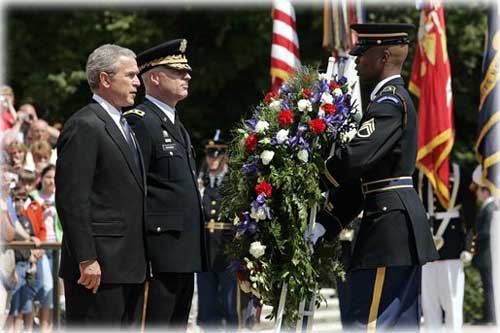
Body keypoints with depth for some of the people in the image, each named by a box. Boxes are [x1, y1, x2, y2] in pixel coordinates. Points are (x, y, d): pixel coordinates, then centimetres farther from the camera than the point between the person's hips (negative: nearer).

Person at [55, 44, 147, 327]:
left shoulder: (124, 126, 19)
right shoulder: (84, 126, -11)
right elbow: (72, 199, -17)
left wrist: (140, 258, 17)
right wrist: (86, 259, -21)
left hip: (130, 264, 10)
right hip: (100, 266, -10)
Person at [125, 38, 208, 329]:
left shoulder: (177, 125, 21)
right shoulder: (140, 121, -10)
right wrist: (140, 254, -20)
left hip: (184, 254, 10)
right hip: (160, 251, -10)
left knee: (177, 325, 11)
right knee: (154, 325, -10)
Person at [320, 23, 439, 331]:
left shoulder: (390, 102, -13)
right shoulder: (394, 98, 19)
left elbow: (355, 158, -26)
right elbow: (363, 176, 18)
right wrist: (328, 224, 14)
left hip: (390, 222, -10)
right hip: (401, 223, 10)